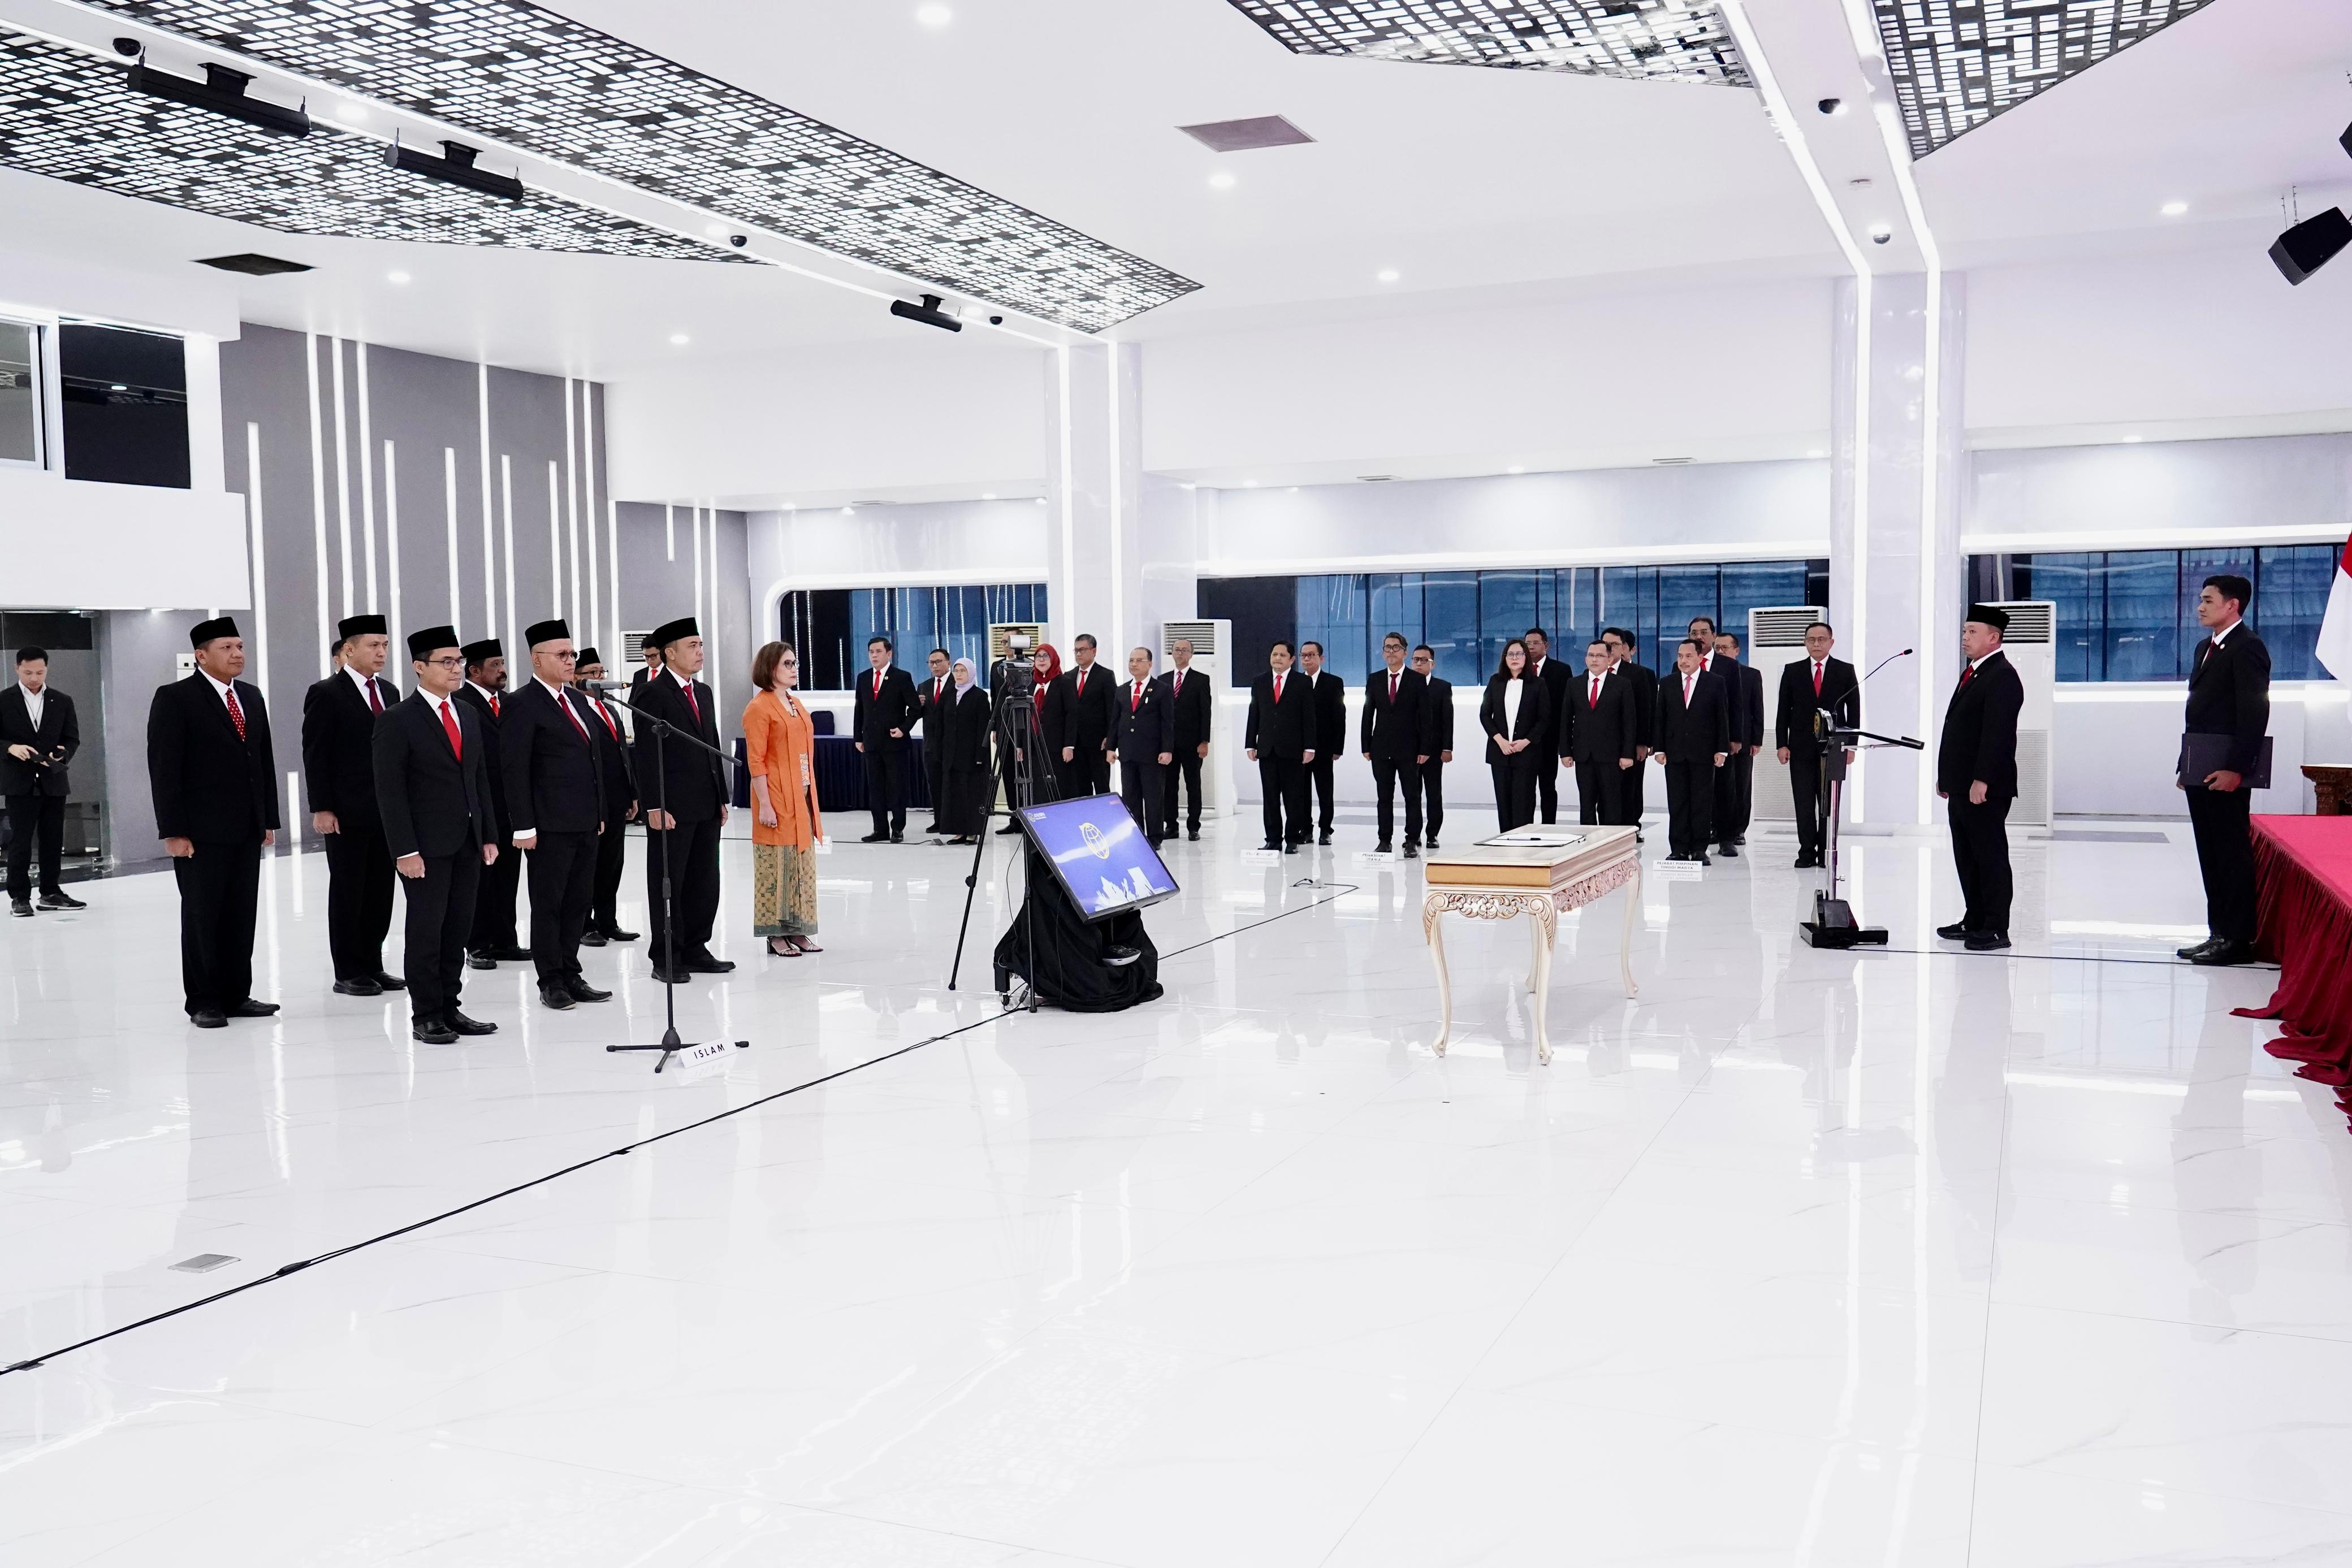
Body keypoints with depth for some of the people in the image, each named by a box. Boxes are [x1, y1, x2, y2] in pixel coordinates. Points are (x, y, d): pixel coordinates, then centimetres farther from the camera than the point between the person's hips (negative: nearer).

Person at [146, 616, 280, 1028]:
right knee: (202, 917, 2)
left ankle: (236, 995, 15)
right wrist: (173, 832, -14)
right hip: (201, 832, -6)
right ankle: (203, 1002, 11)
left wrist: (270, 819, 11)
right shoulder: (174, 699, -6)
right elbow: (164, 769, -10)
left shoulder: (252, 697, 13)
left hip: (247, 829, 6)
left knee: (241, 917, 8)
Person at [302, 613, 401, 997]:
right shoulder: (326, 695, -7)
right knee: (347, 892, 3)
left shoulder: (388, 693, 13)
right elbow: (315, 757, -9)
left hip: (386, 811, 6)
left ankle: (372, 966, 19)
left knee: (380, 891, 9)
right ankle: (348, 974, 11)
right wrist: (321, 809, -14)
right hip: (346, 814, -6)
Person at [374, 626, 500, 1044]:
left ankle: (449, 1009, 17)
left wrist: (489, 835, 11)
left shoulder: (470, 715, 13)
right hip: (426, 846, -6)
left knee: (458, 931, 8)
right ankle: (425, 1017, 9)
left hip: (467, 843, 6)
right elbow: (390, 791, -10)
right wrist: (405, 850, -16)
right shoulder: (398, 721, -7)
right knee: (426, 931, 1)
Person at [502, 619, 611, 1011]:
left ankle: (571, 976, 20)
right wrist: (523, 827, -17)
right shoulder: (522, 705, -9)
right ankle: (551, 983, 10)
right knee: (548, 904, 2)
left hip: (585, 823, 8)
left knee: (579, 902, 11)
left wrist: (600, 813, 18)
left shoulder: (576, 699, 16)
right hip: (550, 827, -8)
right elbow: (515, 770, -13)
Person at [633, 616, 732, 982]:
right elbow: (647, 756, -12)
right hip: (672, 808, -8)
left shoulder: (704, 693, 16)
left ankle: (695, 951, 21)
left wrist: (722, 798, 15)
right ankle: (666, 959, 7)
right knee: (667, 885, 1)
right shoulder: (653, 694, -8)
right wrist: (655, 806, -17)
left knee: (704, 883, 11)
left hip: (706, 807, 8)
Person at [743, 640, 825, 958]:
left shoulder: (797, 705, 15)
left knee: (802, 864, 10)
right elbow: (756, 761, -14)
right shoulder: (759, 708, -9)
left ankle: (797, 930, 17)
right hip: (776, 800, -8)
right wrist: (764, 804, -18)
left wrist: (812, 798, 14)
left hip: (802, 799, 8)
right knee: (776, 866, -2)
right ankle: (775, 935, 4)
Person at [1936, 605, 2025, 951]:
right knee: (1966, 857, 14)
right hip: (1962, 786, 10)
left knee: (1991, 857, -4)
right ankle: (1974, 921, 21)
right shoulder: (1973, 673, 18)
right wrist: (1946, 775, 19)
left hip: (1985, 788, -10)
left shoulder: (2002, 676, -13)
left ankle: (1996, 929, 1)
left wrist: (1982, 780, -24)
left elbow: (1998, 734, -20)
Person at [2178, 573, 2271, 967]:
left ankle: (2239, 940, 1)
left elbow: (2255, 714, -17)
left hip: (2226, 775, -9)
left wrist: (2235, 769, -21)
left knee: (2233, 855, -4)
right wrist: (2187, 765, 15)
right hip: (2201, 773, 9)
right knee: (2211, 856, 11)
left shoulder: (2247, 648, -10)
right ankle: (2220, 933, 17)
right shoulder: (2207, 648, 18)